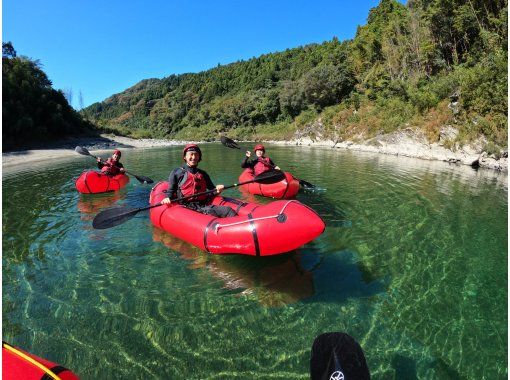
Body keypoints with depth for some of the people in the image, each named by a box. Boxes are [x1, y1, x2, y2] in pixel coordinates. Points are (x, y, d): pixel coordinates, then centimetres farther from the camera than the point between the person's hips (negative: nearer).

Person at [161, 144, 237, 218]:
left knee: (228, 210, -23)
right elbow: (171, 191, 13)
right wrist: (168, 198, -9)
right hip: (187, 207, -5)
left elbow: (211, 188, 29)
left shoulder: (203, 174, 25)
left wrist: (217, 190, 5)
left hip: (205, 205, 5)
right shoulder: (176, 173, 13)